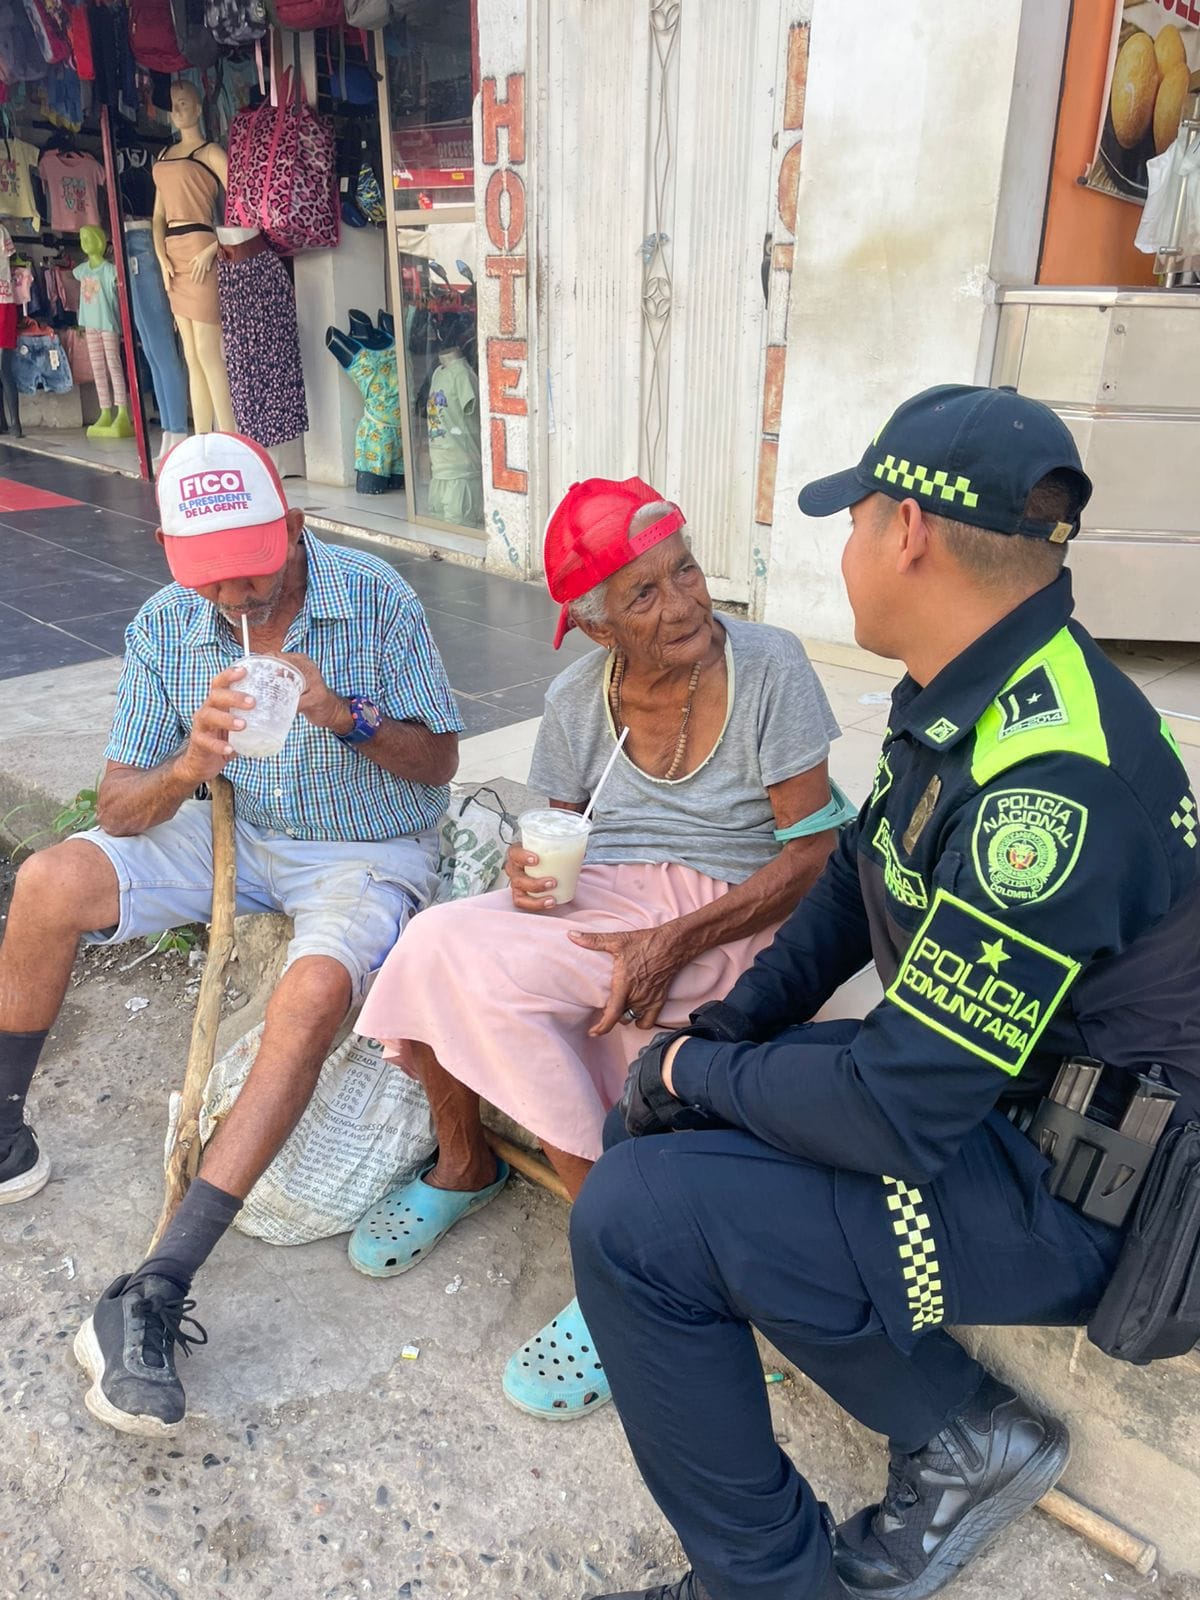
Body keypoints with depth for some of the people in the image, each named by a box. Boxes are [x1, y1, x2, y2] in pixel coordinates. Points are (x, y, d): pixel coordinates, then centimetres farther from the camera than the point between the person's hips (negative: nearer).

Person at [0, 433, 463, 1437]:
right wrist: (189, 767, -28)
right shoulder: (165, 627, -5)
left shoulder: (375, 601, -13)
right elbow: (120, 808, -5)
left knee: (314, 995, -33)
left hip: (368, 852, -3)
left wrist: (346, 715, -27)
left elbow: (439, 763, -8)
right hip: (235, 833, 4)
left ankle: (154, 1295, -29)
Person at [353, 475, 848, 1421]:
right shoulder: (576, 700, 2)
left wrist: (675, 942, -23)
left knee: (487, 969, -27)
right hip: (596, 902, 5)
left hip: (723, 918, -4)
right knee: (436, 944, -23)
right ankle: (464, 1162, 9)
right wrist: (531, 868, -13)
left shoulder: (768, 667, -11)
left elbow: (812, 852, -12)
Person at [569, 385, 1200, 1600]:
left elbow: (898, 1113, -28)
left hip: (1076, 1185, -9)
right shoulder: (965, 698, 0)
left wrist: (698, 1071, -11)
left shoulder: (1049, 792, -32)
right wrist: (724, 1033, 3)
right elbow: (857, 881, 12)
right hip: (989, 1086, 9)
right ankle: (963, 1433, 13)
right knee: (663, 1134, 8)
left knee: (633, 1219, -18)